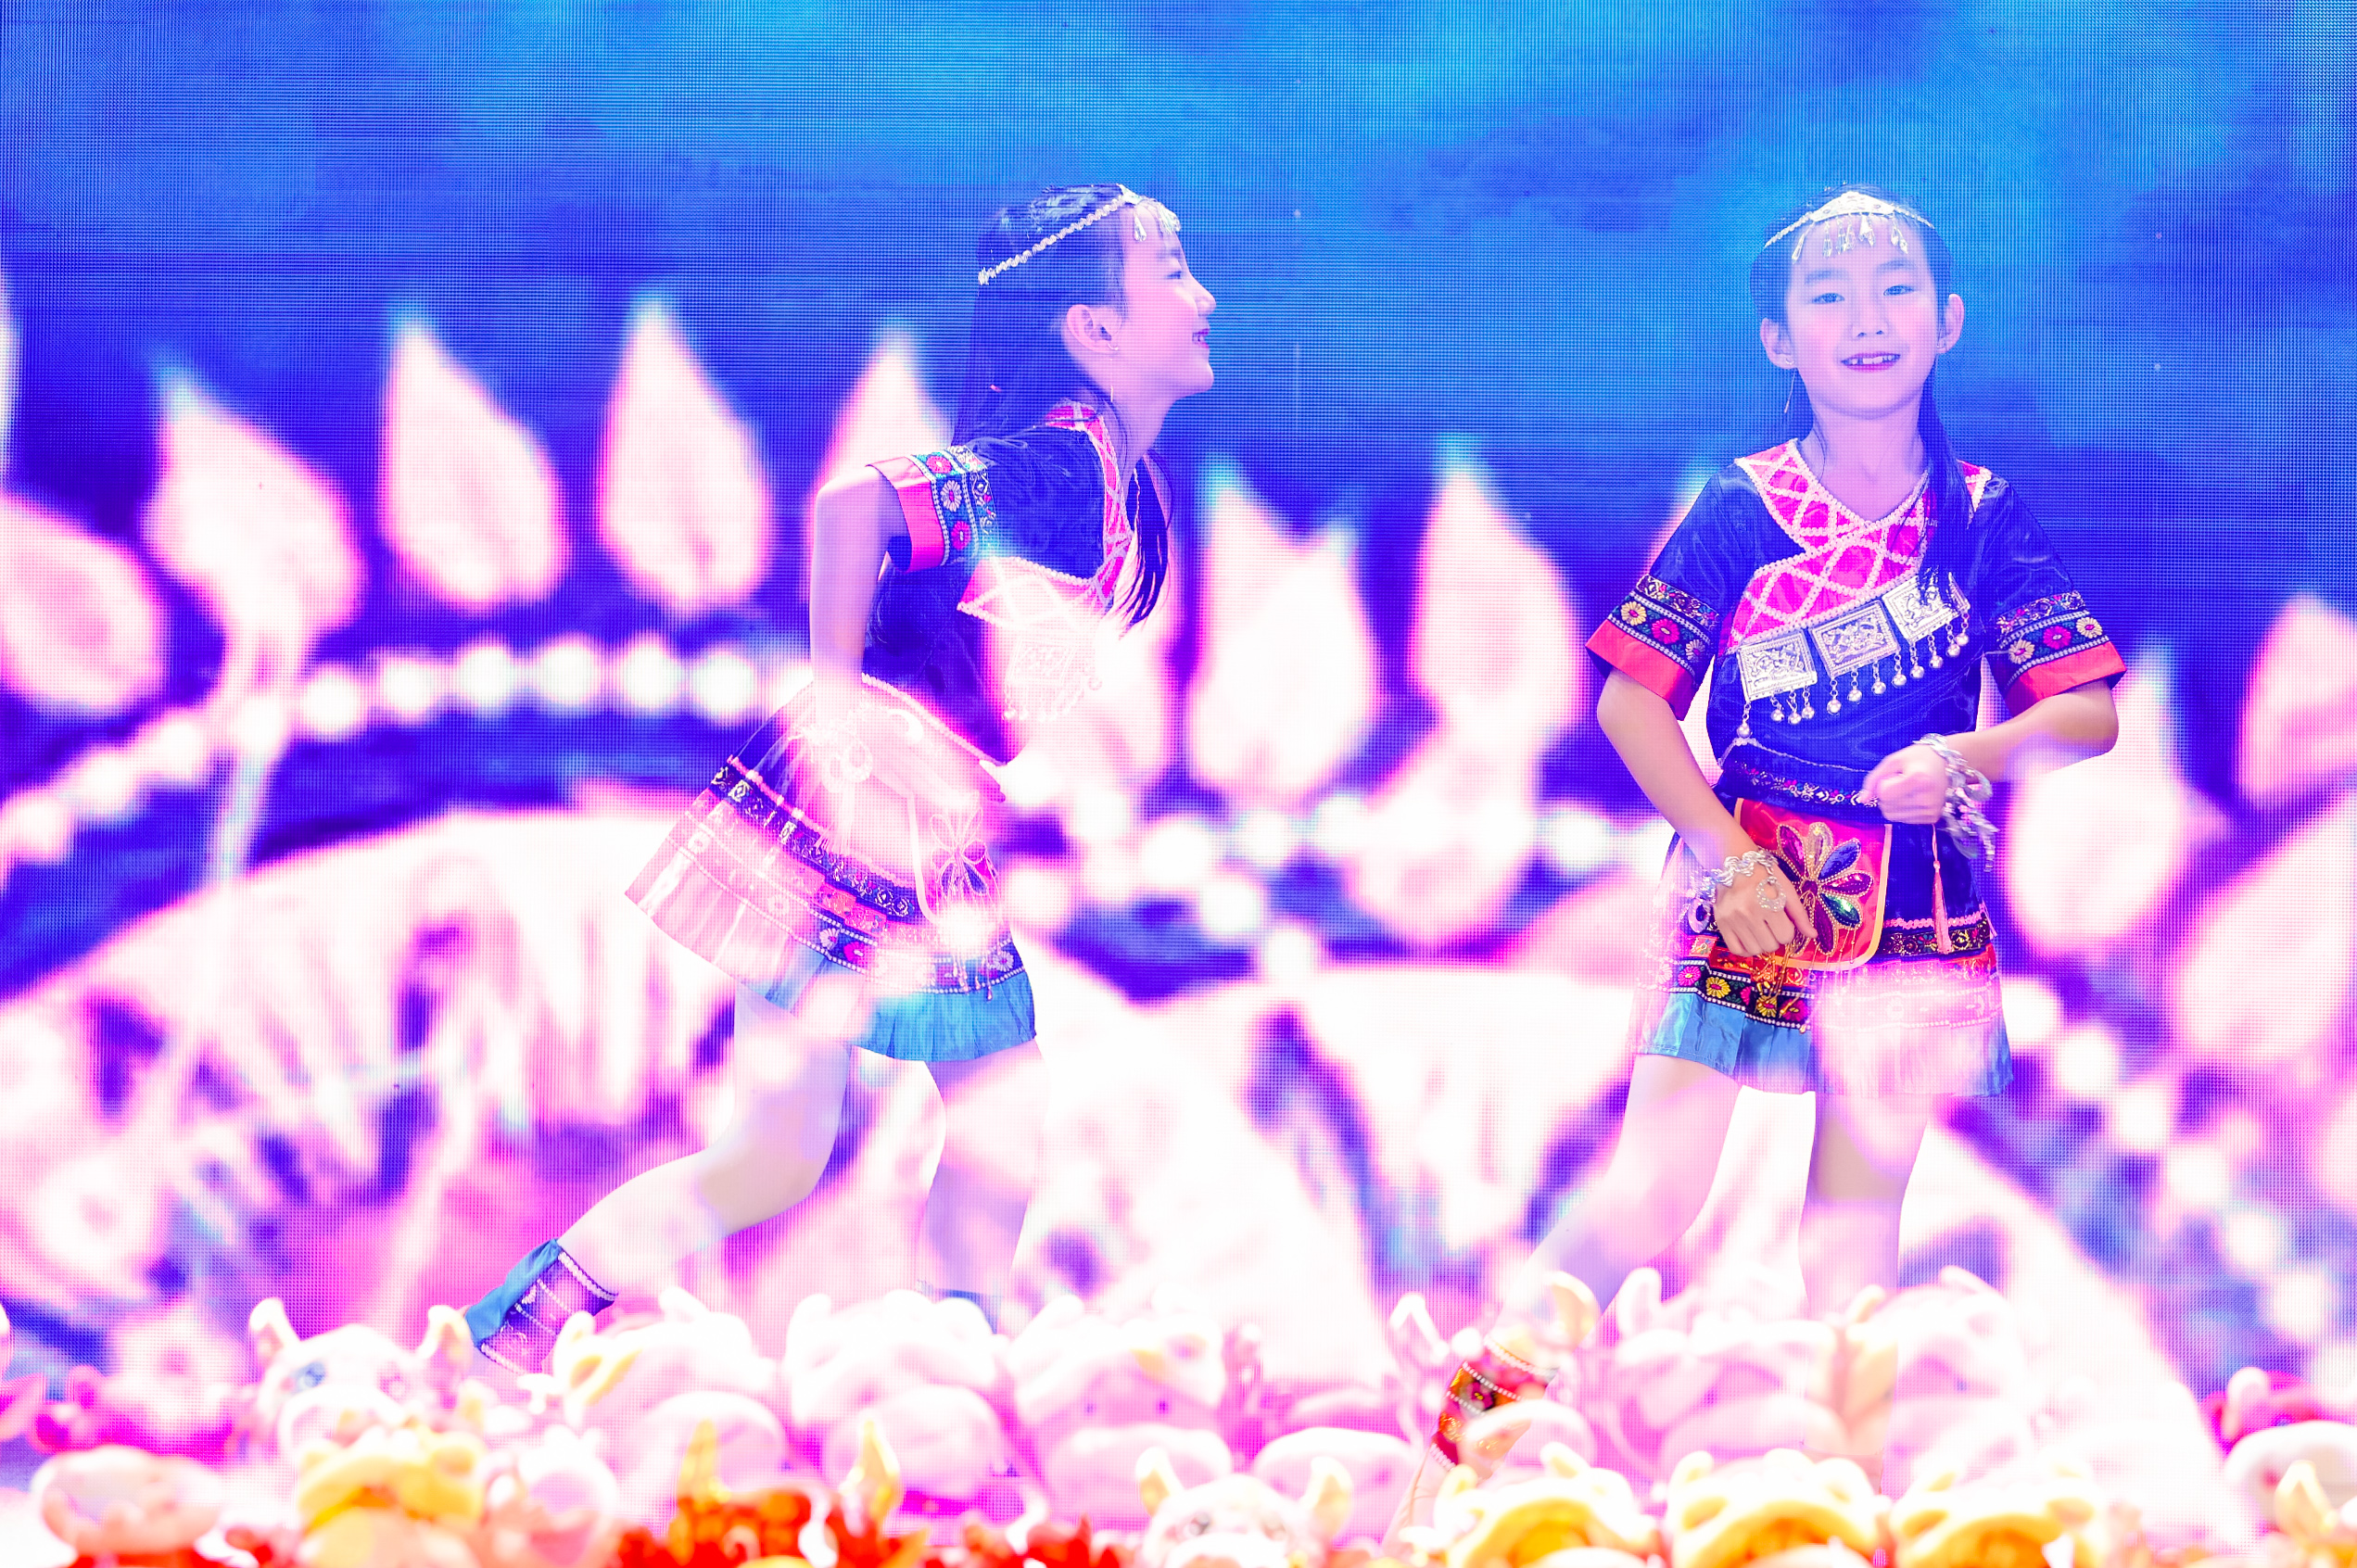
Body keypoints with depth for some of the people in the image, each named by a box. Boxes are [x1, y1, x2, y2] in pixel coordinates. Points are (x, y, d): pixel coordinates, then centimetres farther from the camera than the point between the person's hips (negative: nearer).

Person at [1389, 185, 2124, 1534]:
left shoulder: (1984, 516, 1)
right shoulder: (1741, 510, -4)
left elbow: (2090, 711, 1)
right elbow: (1631, 699, -2)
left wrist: (1967, 756, -18)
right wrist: (1731, 858, -10)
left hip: (1917, 900, 2)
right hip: (1753, 883, -2)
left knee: (1858, 1220, 6)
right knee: (1651, 1193, -10)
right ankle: (1468, 1426, -1)